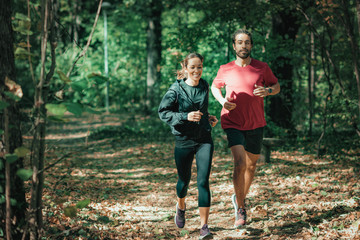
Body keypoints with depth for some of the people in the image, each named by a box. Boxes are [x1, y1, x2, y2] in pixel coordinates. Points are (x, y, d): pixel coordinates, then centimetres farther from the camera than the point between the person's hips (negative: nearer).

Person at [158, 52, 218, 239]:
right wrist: (186, 117, -23)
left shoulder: (204, 87, 4)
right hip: (183, 141, -2)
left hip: (204, 140, 2)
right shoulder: (176, 89, -10)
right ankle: (181, 207, 50)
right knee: (184, 180, 15)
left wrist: (208, 118, 8)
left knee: (203, 181, -10)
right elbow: (163, 112, -12)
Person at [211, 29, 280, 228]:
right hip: (232, 123, -2)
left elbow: (276, 86, 11)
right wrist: (223, 101, -5)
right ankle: (240, 209, -7)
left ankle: (240, 198, 42)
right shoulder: (225, 70, -1)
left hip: (256, 124, 2)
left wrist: (267, 91, -13)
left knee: (251, 165, 15)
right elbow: (215, 87, 16)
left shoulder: (262, 68, -1)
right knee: (239, 163, -20)